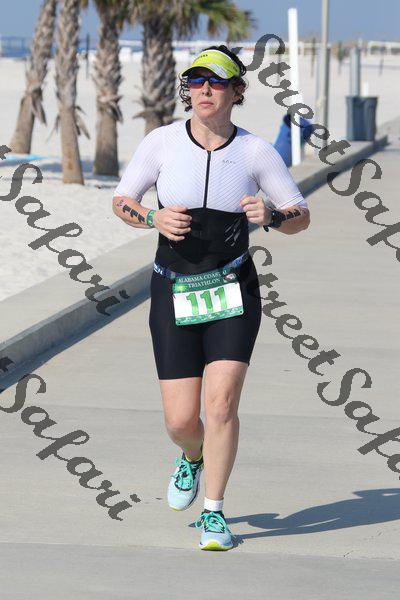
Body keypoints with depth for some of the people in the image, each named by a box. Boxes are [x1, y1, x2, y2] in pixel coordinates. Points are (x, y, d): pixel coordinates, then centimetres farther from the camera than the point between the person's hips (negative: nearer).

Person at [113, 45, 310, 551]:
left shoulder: (256, 151, -4)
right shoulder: (162, 142, -5)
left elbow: (301, 216, 2)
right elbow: (121, 200, 6)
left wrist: (271, 217, -20)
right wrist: (153, 219, -15)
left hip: (233, 290, -1)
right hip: (174, 294, 1)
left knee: (221, 403, -15)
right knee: (181, 421, -2)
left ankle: (213, 513, 2)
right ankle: (192, 458, 36)